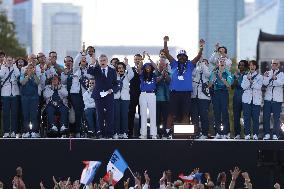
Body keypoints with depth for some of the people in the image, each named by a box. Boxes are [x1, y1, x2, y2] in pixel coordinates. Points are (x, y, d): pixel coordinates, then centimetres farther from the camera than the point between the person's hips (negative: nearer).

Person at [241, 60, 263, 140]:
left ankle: (255, 134, 1)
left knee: (256, 117, -4)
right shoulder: (245, 76, 12)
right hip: (247, 99, 1)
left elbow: (259, 86, -8)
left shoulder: (259, 77, 8)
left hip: (256, 99, -1)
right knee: (247, 117, -3)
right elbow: (243, 87, -2)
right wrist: (248, 79, -13)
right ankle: (247, 134, 1)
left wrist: (251, 81, -12)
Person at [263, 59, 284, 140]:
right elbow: (265, 83, -2)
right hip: (268, 98, 2)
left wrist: (275, 78, -33)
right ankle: (267, 134, 9)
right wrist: (265, 77, -21)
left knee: (276, 117, -1)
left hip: (277, 99, -2)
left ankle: (275, 135, 4)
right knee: (266, 117, 1)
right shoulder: (268, 73, 11)